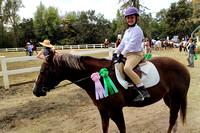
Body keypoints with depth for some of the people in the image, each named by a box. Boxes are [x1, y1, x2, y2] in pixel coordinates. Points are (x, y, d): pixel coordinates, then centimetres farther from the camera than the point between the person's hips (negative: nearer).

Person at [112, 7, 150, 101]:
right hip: (127, 54, 9)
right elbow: (122, 44, 19)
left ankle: (143, 91, -27)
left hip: (136, 54, -9)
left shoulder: (137, 29, -9)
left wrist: (121, 55, -24)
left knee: (127, 68, -32)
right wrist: (116, 53, 6)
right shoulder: (127, 31, 19)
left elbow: (131, 44, -19)